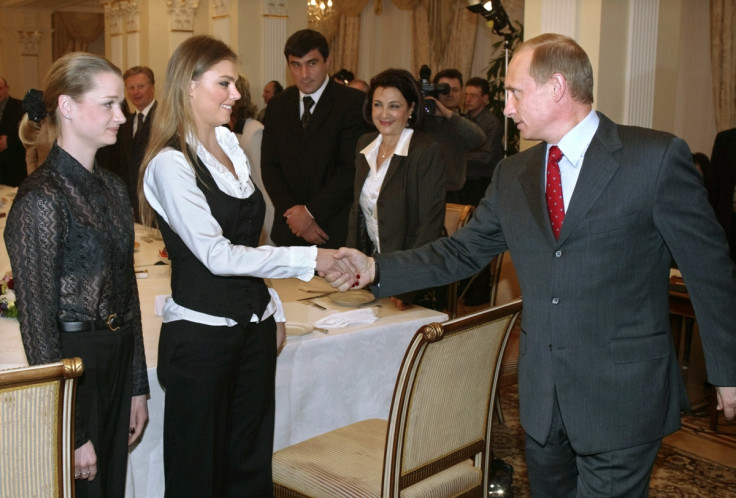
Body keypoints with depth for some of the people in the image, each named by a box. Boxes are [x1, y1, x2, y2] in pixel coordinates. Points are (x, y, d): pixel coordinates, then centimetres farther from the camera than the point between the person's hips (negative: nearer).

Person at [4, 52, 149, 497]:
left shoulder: (112, 187, 7)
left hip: (119, 362, 7)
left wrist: (137, 386, 12)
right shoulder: (41, 198, -16)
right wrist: (71, 432, -15)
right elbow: (37, 319, -17)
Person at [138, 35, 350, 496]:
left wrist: (274, 310, 15)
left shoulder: (232, 148, 10)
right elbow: (217, 255, -20)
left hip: (254, 327, 7)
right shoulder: (171, 164, -13)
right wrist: (309, 258, -22)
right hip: (201, 334, -7)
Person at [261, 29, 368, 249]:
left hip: (337, 230, -4)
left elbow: (352, 167, -12)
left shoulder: (354, 102, -7)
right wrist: (293, 212, -6)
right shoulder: (277, 105, 9)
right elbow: (269, 166, 7)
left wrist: (311, 211, -12)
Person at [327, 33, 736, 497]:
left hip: (623, 397, -5)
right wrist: (377, 269, -3)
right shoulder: (513, 175, 7)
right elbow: (462, 252, 9)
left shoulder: (657, 157, -11)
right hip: (542, 397, 6)